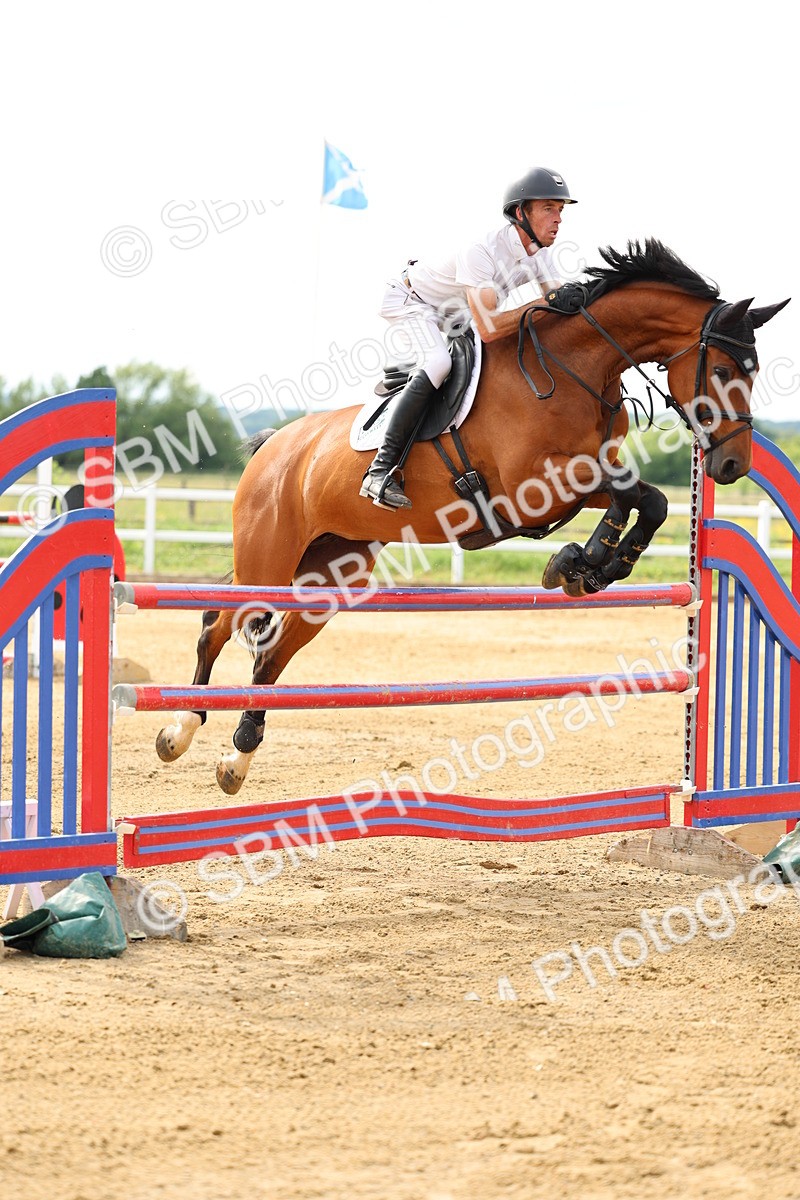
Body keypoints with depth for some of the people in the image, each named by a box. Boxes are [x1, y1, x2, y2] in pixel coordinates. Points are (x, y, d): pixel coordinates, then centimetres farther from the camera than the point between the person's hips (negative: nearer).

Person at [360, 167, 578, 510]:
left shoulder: (540, 254, -12)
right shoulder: (482, 252, -37)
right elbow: (487, 329, -43)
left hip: (453, 314, 9)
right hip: (411, 301, -9)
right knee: (438, 363, -33)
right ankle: (380, 470, -35)